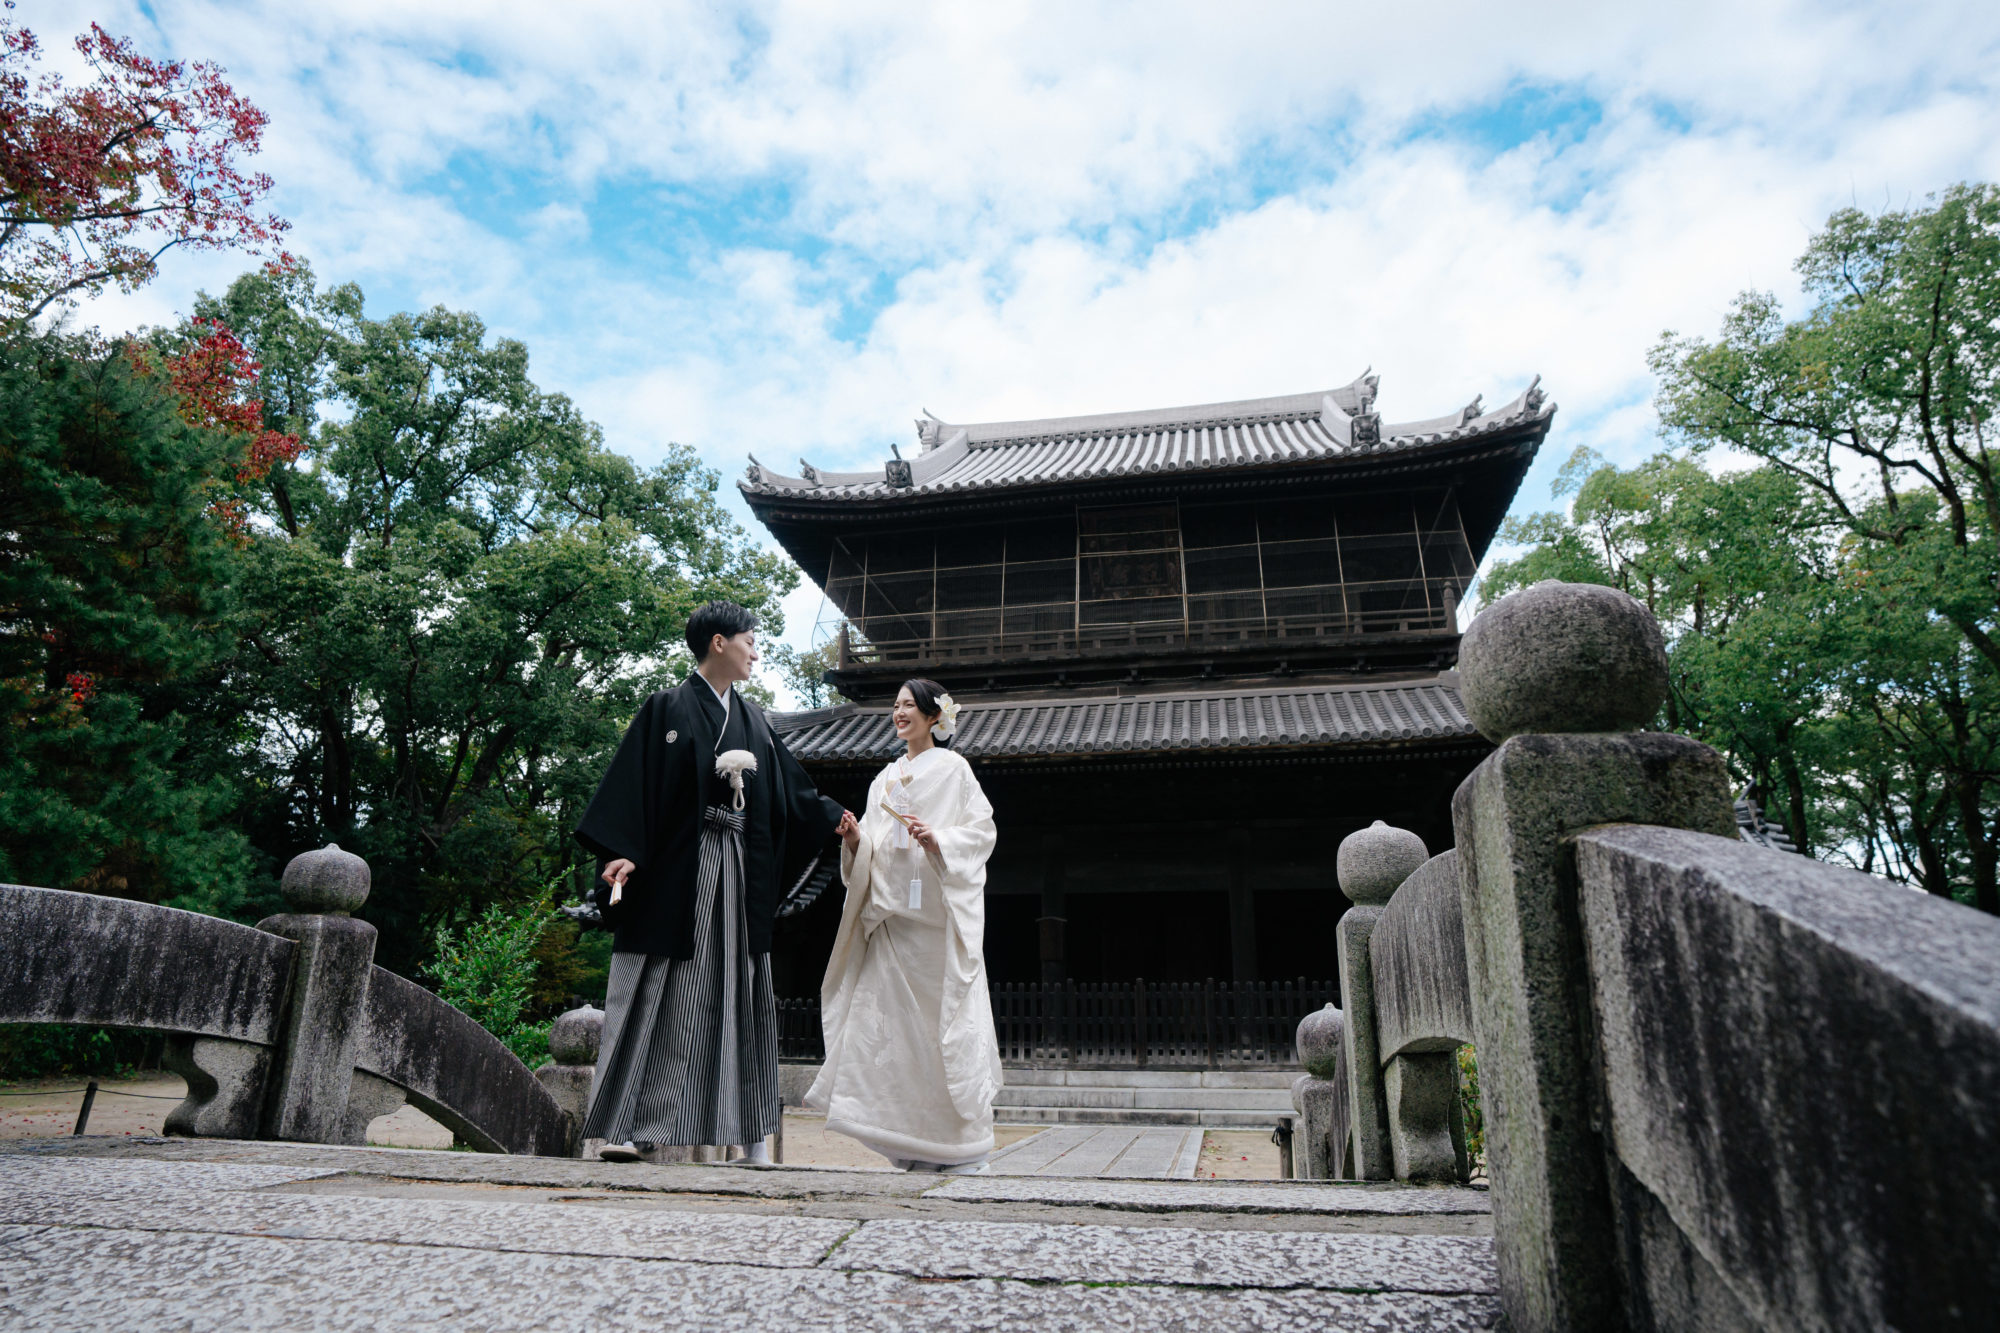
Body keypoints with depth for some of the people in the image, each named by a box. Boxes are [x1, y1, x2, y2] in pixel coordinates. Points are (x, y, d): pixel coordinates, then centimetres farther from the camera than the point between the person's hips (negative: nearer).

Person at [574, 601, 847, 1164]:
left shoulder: (752, 719, 16)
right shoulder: (668, 709, -3)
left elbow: (790, 788, 21)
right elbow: (635, 782, -10)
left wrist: (835, 819, 15)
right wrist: (625, 854, -21)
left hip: (739, 871, 6)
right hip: (678, 869, -6)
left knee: (737, 989, 8)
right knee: (660, 993, -3)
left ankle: (750, 1130, 15)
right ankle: (626, 1125, 5)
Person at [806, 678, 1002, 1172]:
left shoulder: (953, 768, 1)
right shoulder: (886, 778, 18)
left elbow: (982, 830, -4)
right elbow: (873, 850, 18)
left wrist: (939, 840, -20)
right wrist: (855, 839, -3)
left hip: (939, 911, -6)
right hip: (892, 913, 6)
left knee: (947, 1016, -4)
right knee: (894, 1015, 2)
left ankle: (962, 1146, 7)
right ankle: (915, 1146, 12)